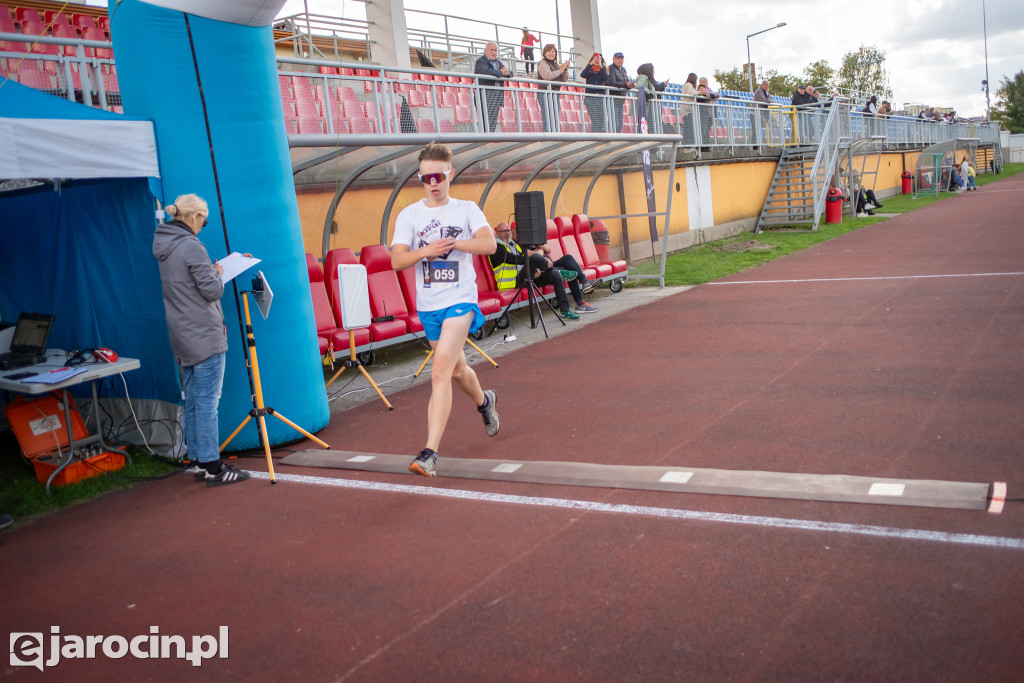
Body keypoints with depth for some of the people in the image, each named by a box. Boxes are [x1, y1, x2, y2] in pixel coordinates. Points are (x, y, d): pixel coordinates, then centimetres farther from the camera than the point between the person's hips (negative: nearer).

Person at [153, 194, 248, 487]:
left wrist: (210, 272, 14)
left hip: (183, 337, 9)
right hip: (205, 336, -9)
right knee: (207, 400, -6)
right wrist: (218, 273, 3)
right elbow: (212, 290, -15)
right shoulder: (191, 246, -15)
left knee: (193, 401, 12)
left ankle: (200, 462, 19)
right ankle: (212, 466, -2)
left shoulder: (164, 246, 12)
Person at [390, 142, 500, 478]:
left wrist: (454, 243, -29)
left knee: (440, 372, -19)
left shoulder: (466, 209, 1)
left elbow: (489, 243, -15)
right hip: (428, 305, 4)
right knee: (457, 369, 21)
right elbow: (397, 260, -5)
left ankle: (430, 453, -21)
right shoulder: (409, 215, 4)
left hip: (460, 300, -4)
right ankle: (484, 401, 54)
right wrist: (425, 250, -22)